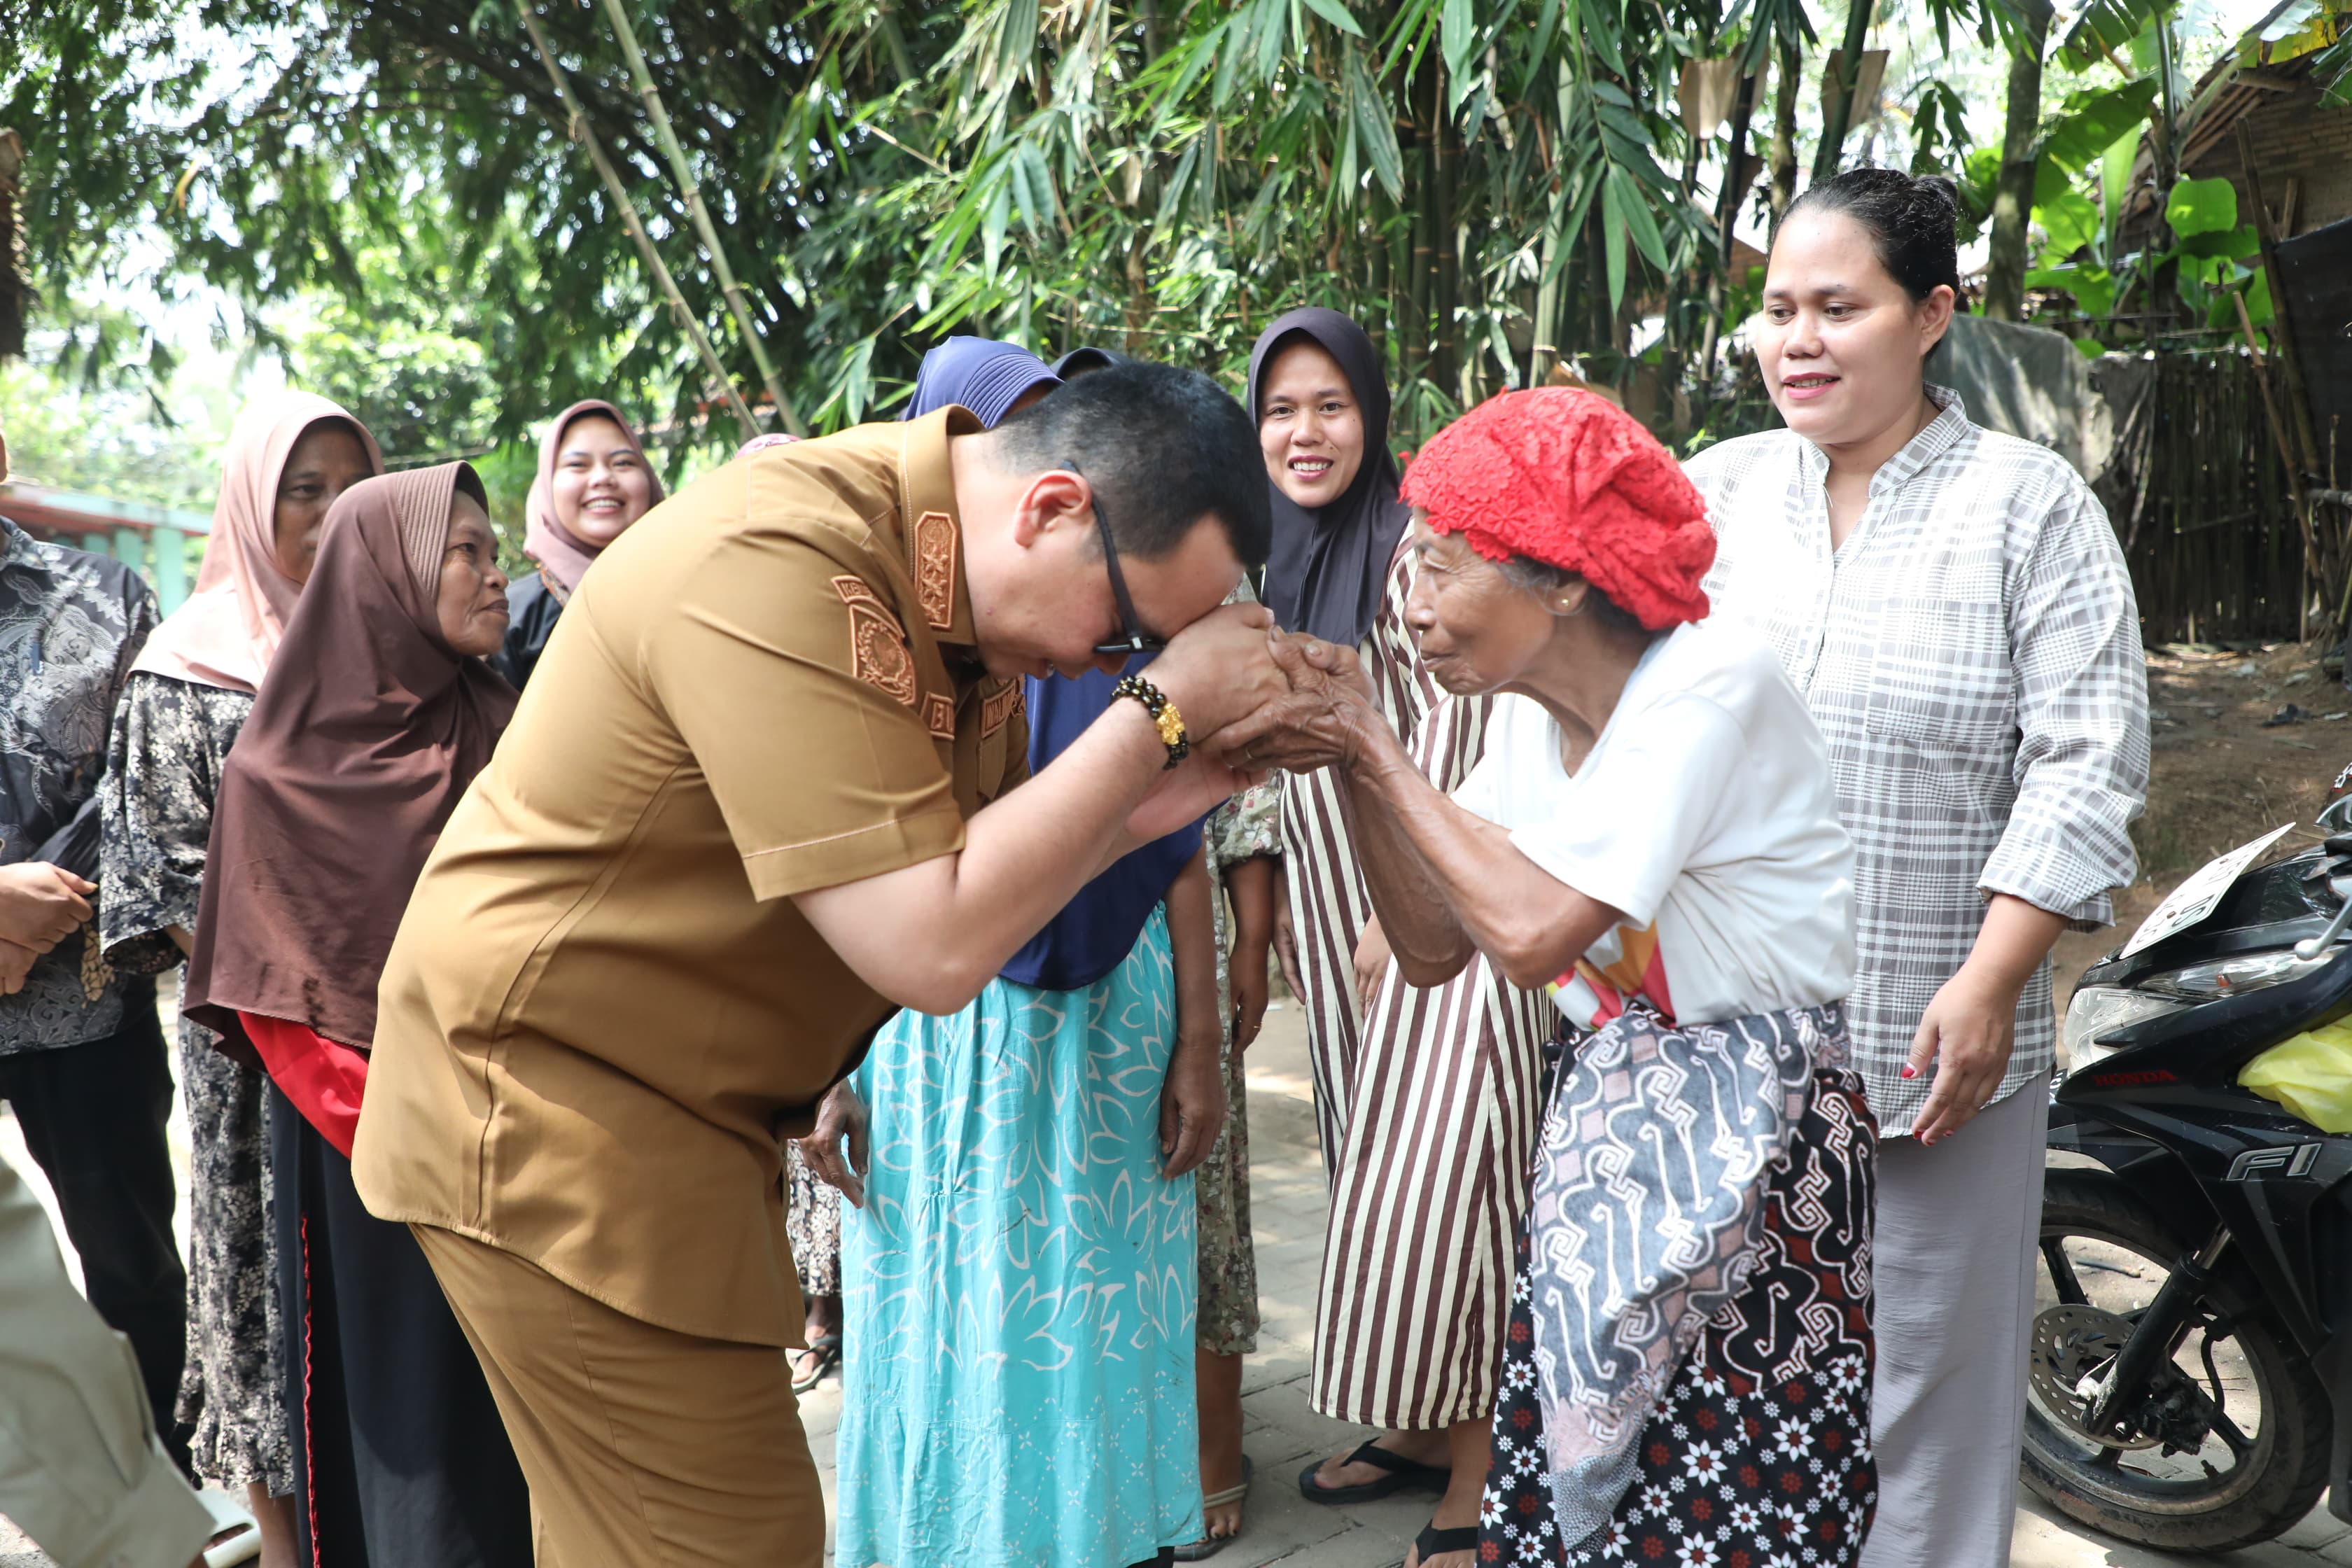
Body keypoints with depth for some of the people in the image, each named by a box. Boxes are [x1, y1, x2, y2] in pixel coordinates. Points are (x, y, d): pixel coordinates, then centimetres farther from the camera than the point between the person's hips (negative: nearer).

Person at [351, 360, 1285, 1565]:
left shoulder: (960, 578, 2)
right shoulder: (780, 569, -27)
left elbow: (980, 871, 7)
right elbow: (934, 949, -28)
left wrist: (1181, 787, -7)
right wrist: (1159, 710, -22)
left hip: (692, 1107, 9)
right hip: (558, 1109, -9)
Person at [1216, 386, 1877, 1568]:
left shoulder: (1707, 686, -21)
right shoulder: (1532, 716, 4)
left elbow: (1532, 932, -30)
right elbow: (1434, 950, 3)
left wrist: (1378, 750, -19)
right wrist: (1349, 756, -8)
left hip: (1751, 1145, -7)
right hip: (1606, 1129, 7)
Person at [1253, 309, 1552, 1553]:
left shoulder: (1409, 541, -12)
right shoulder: (1281, 558, 11)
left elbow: (1447, 726, -16)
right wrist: (1290, 898, 15)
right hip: (1336, 897, 8)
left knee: (1430, 1171, -7)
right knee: (1370, 1167, 13)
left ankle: (1477, 1466, 5)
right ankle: (1410, 1425, 26)